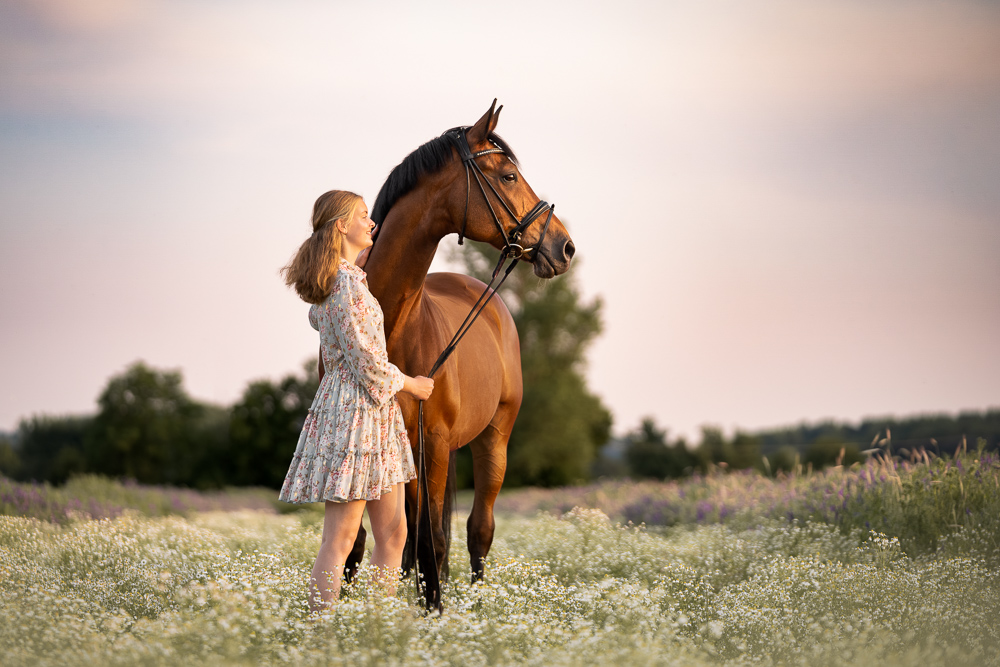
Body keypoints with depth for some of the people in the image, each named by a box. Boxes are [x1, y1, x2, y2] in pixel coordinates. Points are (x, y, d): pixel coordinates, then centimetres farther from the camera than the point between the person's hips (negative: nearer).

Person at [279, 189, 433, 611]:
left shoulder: (331, 280, 14)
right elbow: (364, 359, -18)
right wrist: (411, 384, -2)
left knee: (393, 534, 10)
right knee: (340, 538, -9)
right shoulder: (347, 284, -16)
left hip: (376, 415, 10)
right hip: (354, 411, -10)